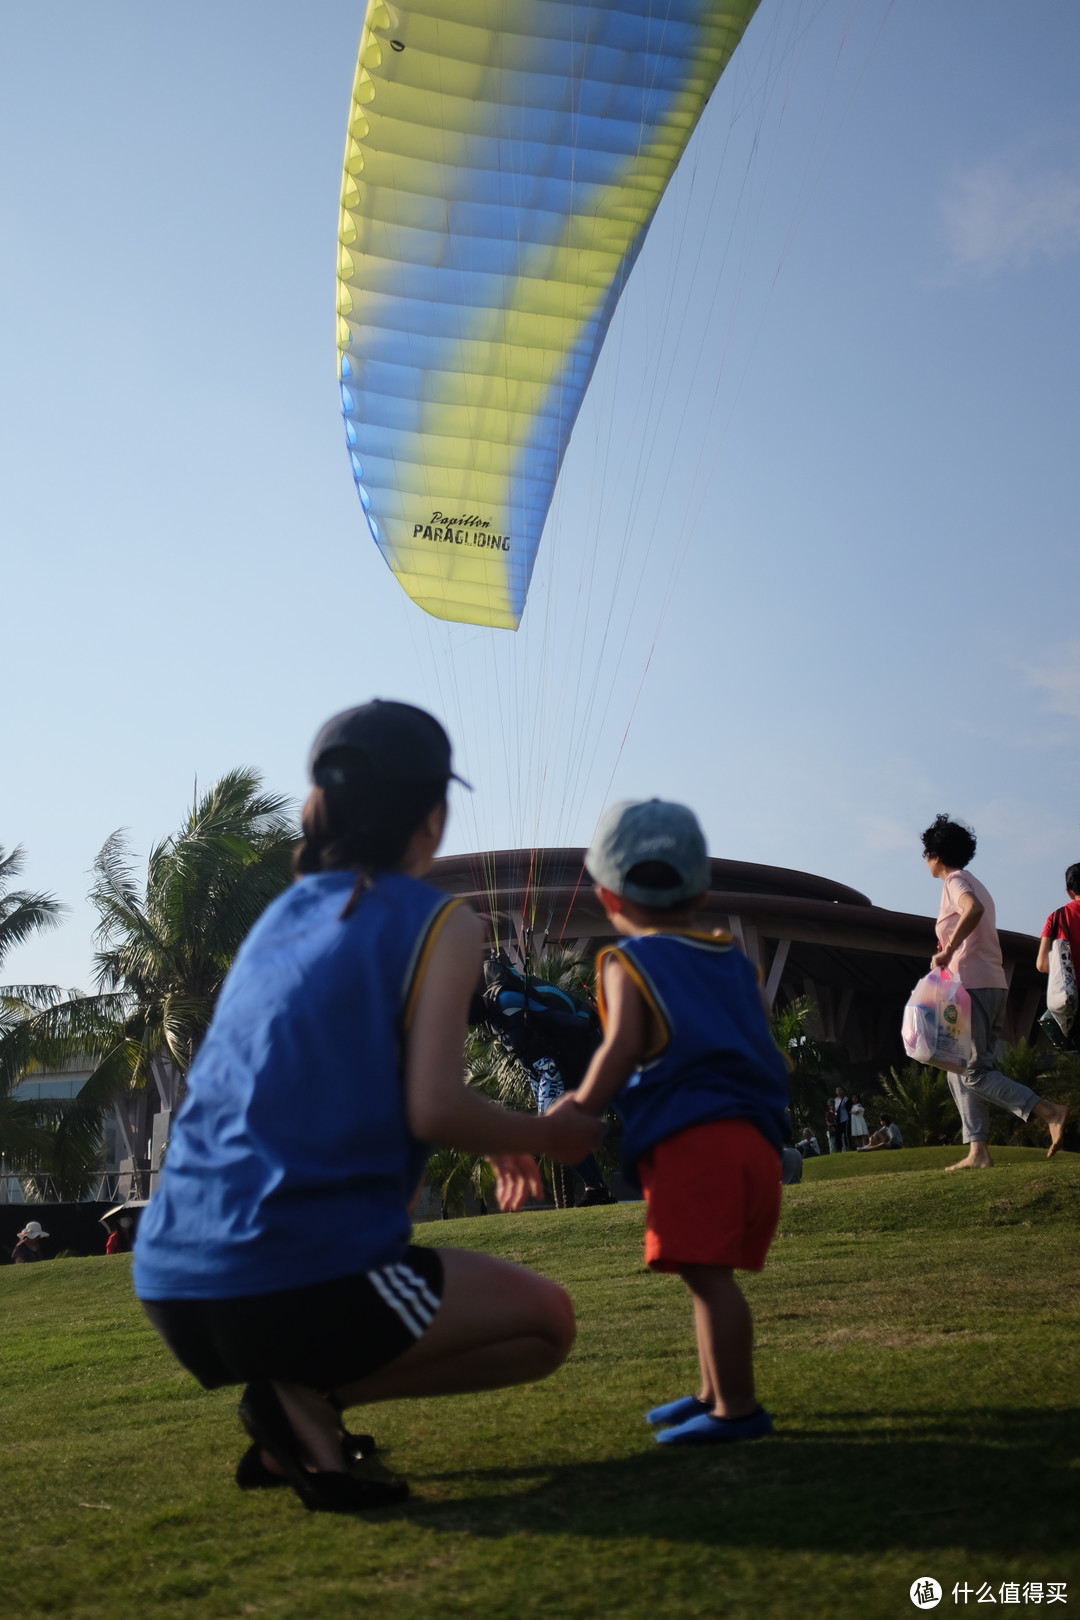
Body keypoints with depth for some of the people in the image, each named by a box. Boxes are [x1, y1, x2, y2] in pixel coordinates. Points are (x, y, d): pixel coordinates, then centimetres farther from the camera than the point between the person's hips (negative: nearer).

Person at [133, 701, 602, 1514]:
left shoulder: (283, 915, 17)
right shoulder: (439, 922, -4)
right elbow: (433, 1110, -14)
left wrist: (495, 1136, 29)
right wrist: (546, 1135, 6)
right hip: (301, 1284, -8)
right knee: (546, 1321, 14)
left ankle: (298, 1400, 12)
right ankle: (308, 1396, -4)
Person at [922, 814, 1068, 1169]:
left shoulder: (955, 881, -7)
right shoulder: (974, 885, 23)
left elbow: (973, 909, -28)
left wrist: (947, 951, -27)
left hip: (973, 986, -10)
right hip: (994, 985, 10)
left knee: (973, 1071, -10)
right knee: (961, 1071, 8)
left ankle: (1050, 1112, -17)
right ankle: (977, 1151, 2)